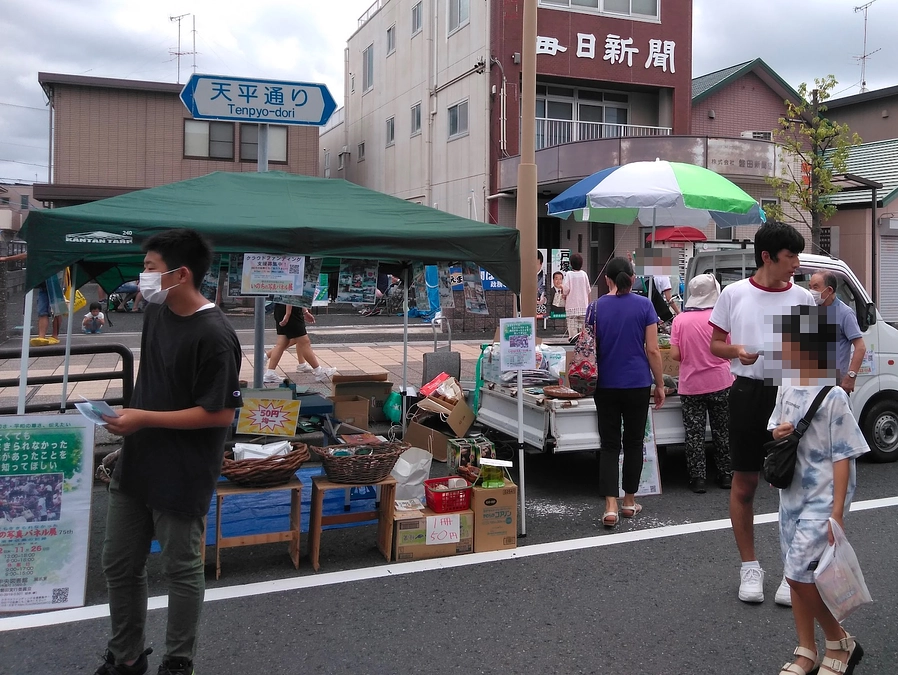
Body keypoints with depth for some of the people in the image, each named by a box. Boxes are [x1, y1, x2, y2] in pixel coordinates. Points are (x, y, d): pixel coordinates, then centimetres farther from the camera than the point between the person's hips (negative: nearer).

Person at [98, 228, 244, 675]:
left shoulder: (214, 335, -22)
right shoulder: (156, 312, 3)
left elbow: (221, 413, -22)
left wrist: (144, 418, -20)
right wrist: (130, 416, 11)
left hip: (182, 475, -8)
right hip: (136, 463, 8)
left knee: (181, 570, 10)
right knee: (119, 565, 17)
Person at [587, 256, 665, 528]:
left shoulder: (596, 307, -2)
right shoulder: (644, 305, -4)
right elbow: (652, 350, -6)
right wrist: (660, 384, 4)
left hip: (606, 385, 1)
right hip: (638, 384, 0)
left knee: (609, 445, 6)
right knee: (633, 442, 13)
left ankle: (610, 506, -6)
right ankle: (629, 501, 23)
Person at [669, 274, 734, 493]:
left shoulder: (680, 320, -7)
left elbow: (675, 355, -7)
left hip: (691, 385, 0)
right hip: (720, 382, 0)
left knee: (694, 433, 8)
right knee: (722, 430, 13)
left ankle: (697, 479, 10)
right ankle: (726, 475, 22)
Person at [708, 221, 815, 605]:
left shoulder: (803, 298, 4)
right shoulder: (734, 294, 1)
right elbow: (715, 344, 7)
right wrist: (737, 351, -14)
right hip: (748, 392, 0)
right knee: (744, 484, 8)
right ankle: (750, 567, 24)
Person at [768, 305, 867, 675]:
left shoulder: (833, 396, -16)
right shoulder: (786, 390, 5)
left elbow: (843, 456, -15)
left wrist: (837, 513, -18)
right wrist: (777, 433, -6)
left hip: (822, 499, -7)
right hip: (792, 495, 7)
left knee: (800, 574, -10)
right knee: (796, 575, 11)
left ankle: (841, 642, 14)